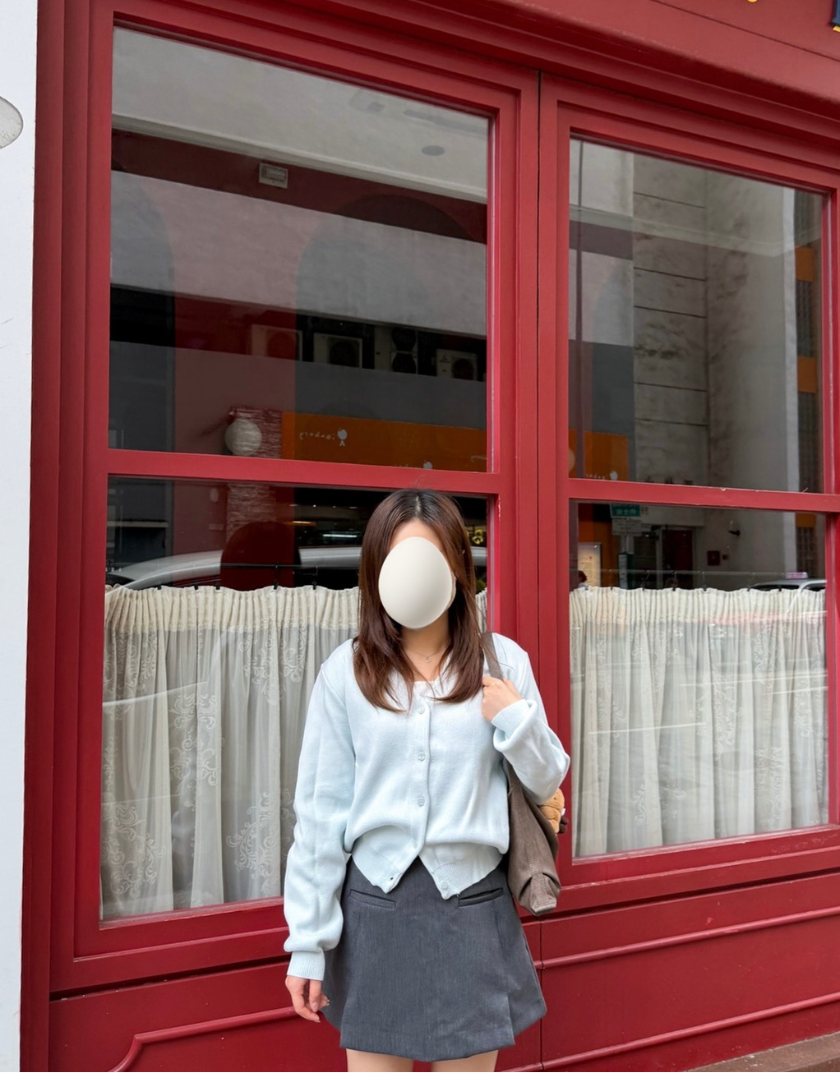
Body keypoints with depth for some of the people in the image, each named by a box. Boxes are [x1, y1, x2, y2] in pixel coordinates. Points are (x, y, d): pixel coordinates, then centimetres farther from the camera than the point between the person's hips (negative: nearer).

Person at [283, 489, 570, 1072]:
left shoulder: (502, 661, -2)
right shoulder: (347, 672, -4)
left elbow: (546, 784, 7)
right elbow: (321, 810, -2)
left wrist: (517, 719, -13)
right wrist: (308, 942, -1)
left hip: (472, 905, 1)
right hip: (375, 906, 0)